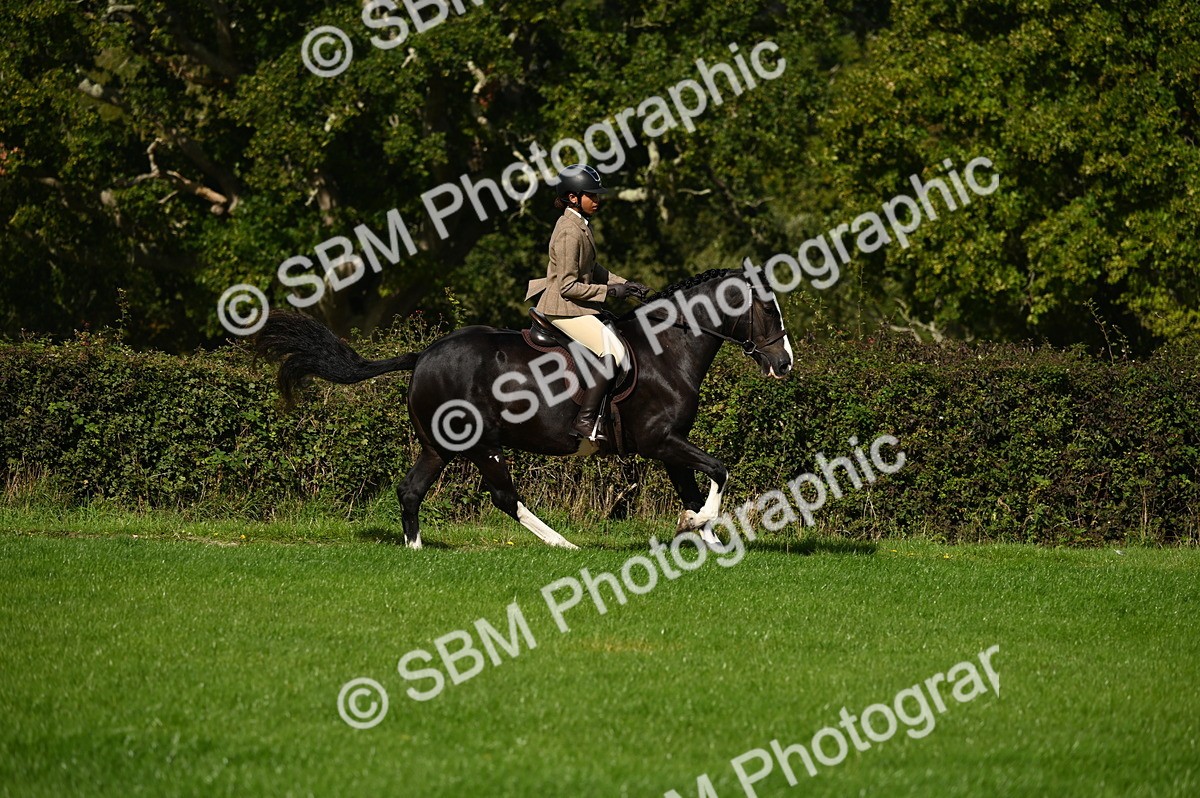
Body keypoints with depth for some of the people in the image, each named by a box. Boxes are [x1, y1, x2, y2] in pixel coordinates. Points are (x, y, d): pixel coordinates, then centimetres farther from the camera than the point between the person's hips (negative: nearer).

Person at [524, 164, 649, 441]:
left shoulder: (582, 225, 10)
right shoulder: (570, 232, -21)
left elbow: (592, 269, 21)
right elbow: (568, 286, -22)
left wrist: (624, 284, 10)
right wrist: (608, 290, -17)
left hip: (577, 305, 11)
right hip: (565, 309, -11)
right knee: (614, 353, -18)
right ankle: (585, 422, -17)